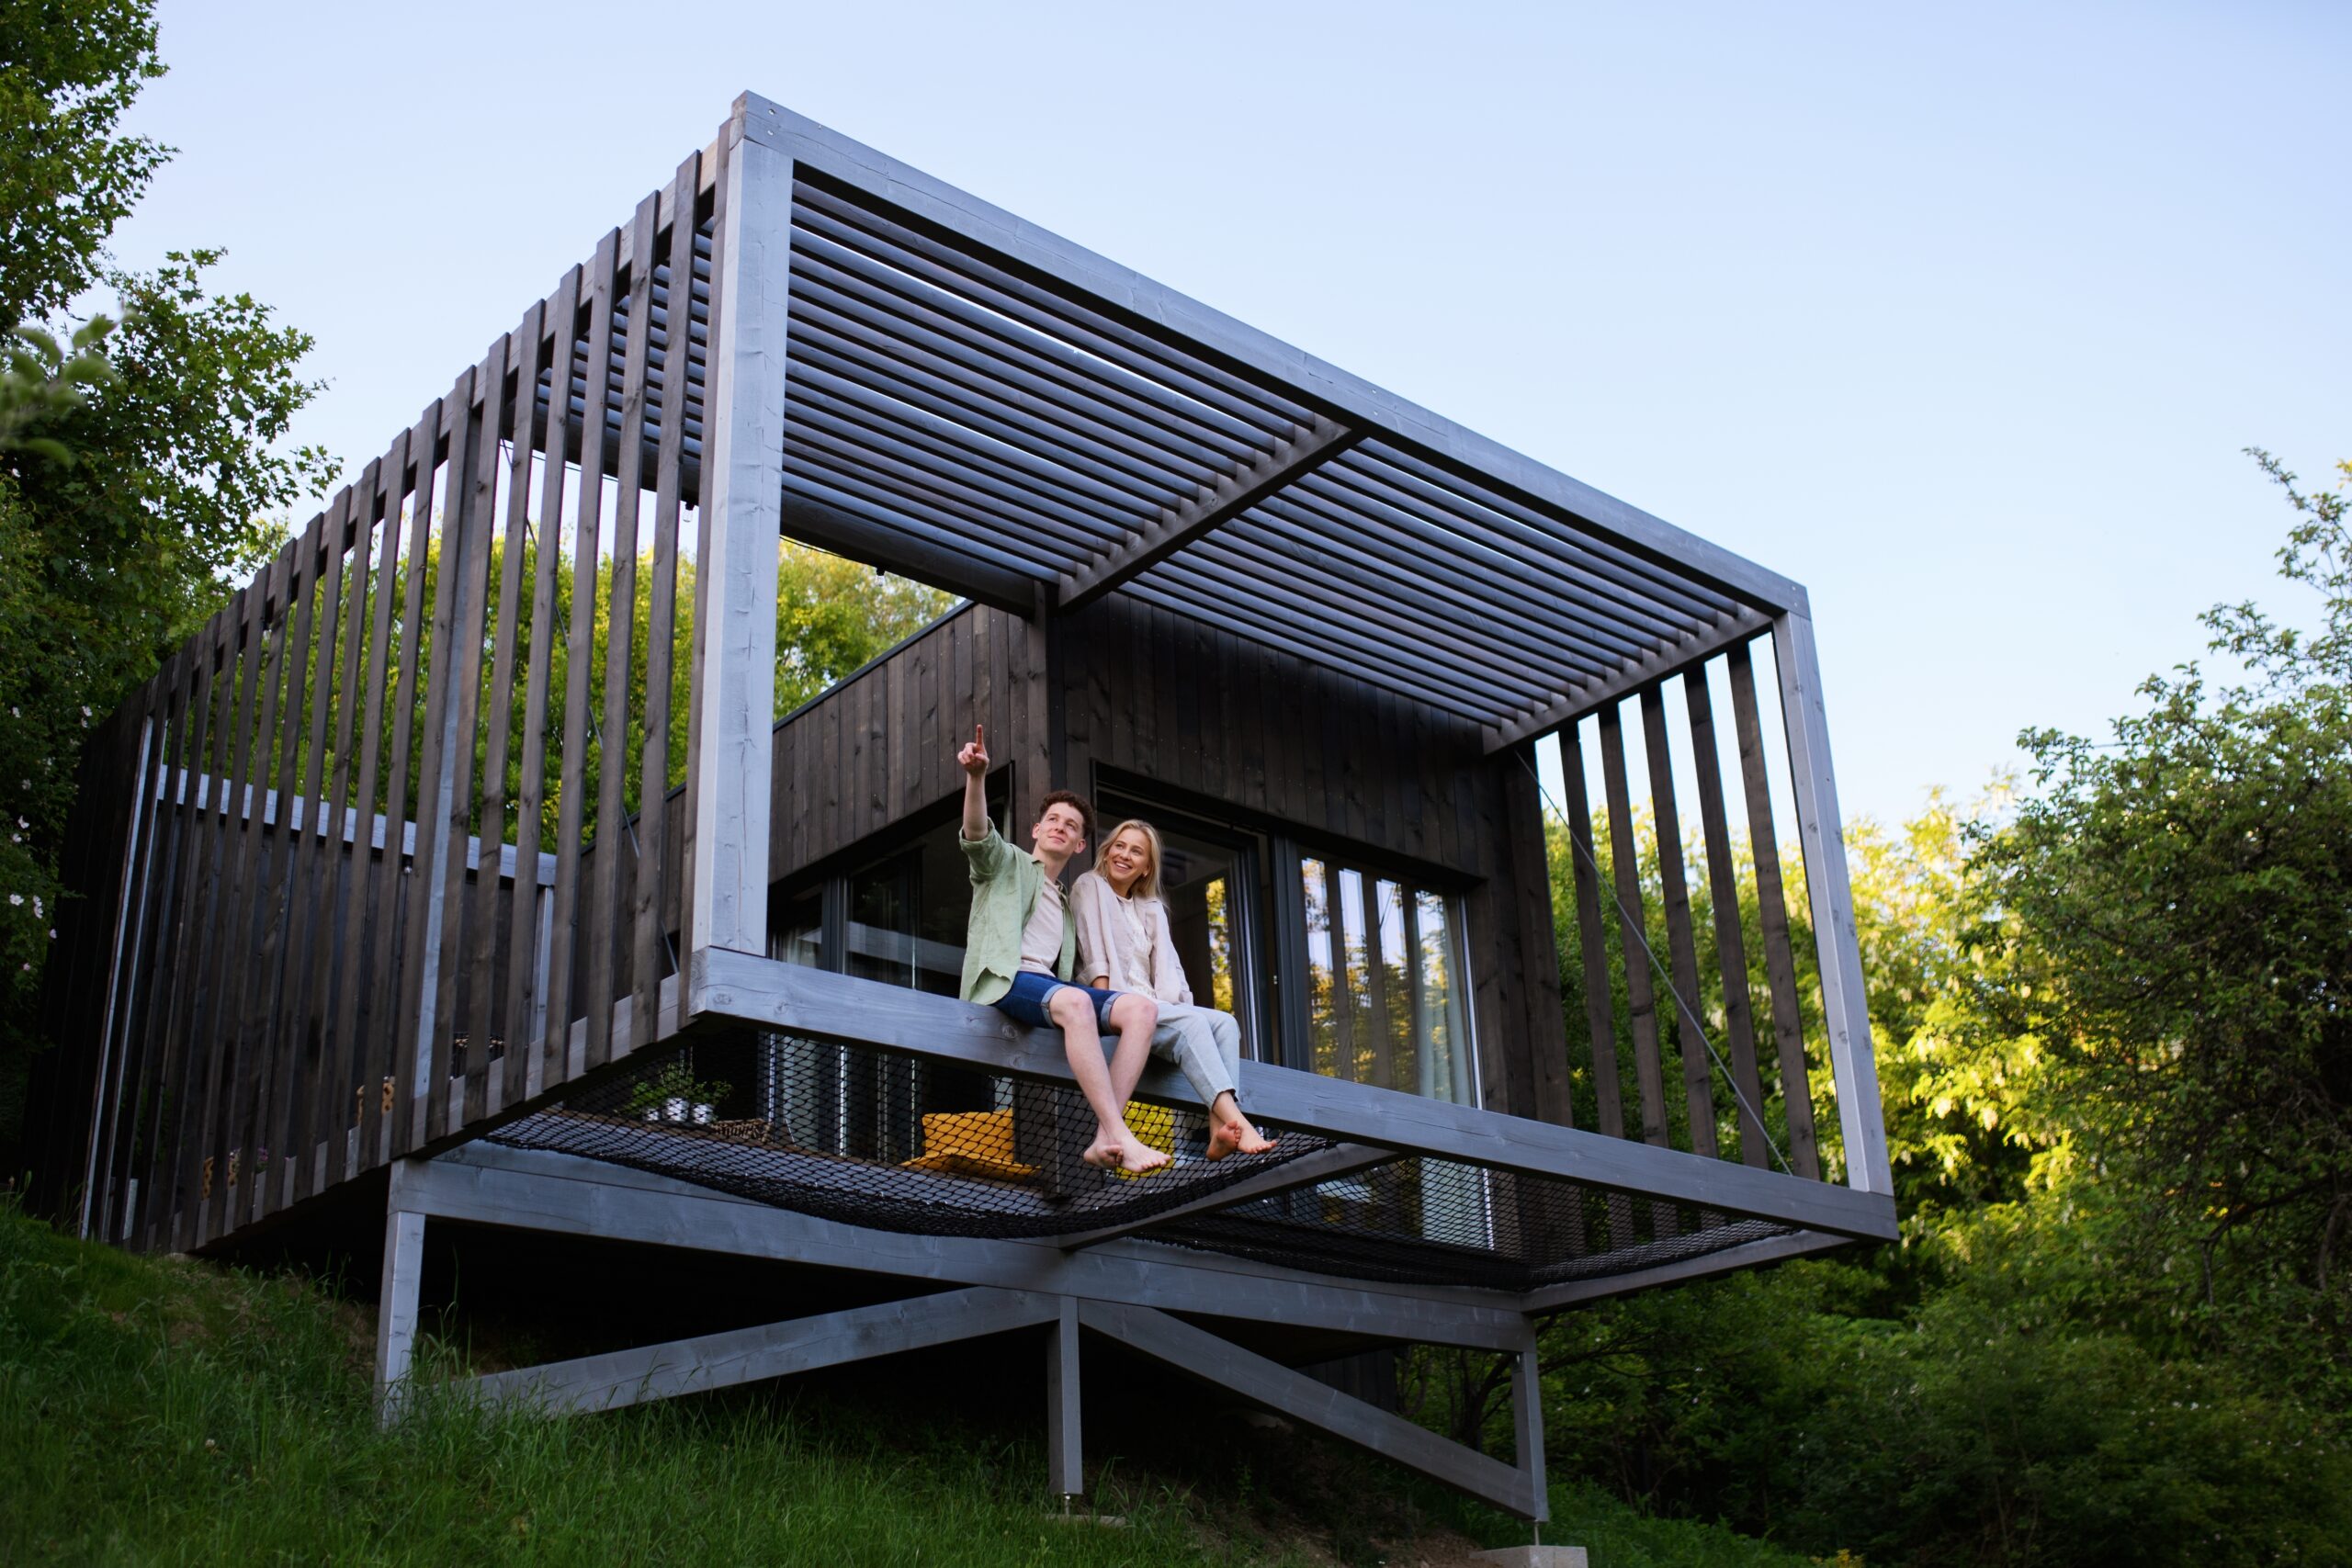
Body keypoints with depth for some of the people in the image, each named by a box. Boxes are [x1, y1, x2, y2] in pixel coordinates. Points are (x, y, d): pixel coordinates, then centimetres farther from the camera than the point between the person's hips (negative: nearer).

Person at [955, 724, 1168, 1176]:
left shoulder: (1067, 902, 33)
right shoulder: (1008, 863, 17)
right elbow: (977, 836, -6)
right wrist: (976, 777, -24)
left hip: (1052, 985, 6)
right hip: (1005, 977, -6)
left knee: (1142, 1007, -21)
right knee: (1075, 1003, -38)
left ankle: (1104, 1140, -34)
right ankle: (1124, 1139, -45)